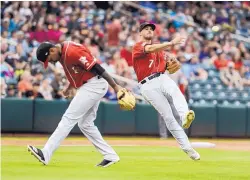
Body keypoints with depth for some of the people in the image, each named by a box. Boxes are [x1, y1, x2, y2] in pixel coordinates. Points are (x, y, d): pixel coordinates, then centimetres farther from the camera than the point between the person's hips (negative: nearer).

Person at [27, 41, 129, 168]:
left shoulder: (72, 51, -22)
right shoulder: (62, 53, 8)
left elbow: (96, 68, -23)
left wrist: (115, 87, -23)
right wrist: (70, 87, 13)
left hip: (94, 84, -11)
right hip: (87, 86, 11)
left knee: (69, 118, -12)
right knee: (85, 124, 14)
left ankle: (45, 154, -15)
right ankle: (110, 156, 16)